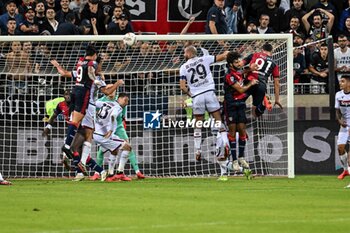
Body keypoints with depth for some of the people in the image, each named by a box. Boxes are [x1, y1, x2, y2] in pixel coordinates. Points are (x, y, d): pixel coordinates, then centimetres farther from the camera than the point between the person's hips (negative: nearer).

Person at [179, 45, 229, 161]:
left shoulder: (183, 67, 5)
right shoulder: (204, 59, 5)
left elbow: (183, 87, -1)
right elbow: (221, 57, 10)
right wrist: (226, 53, 32)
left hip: (196, 96, 0)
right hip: (209, 92, 0)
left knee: (198, 124, 11)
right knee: (218, 118, 4)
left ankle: (197, 150, 9)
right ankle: (225, 142, -11)